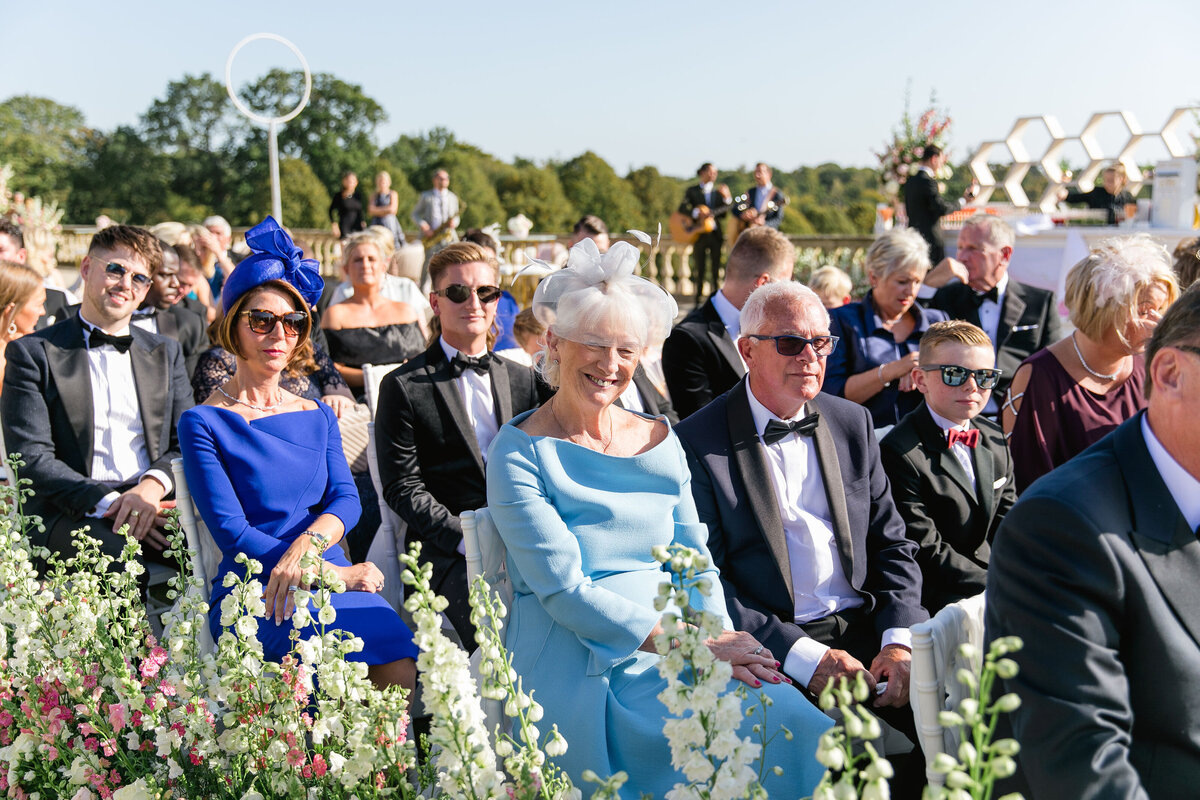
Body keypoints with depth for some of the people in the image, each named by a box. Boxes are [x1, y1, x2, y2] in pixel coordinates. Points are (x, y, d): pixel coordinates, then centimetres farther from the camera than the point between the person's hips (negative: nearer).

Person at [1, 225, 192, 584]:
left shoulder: (166, 352, 19)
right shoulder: (32, 353, 6)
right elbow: (32, 458, -3)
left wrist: (152, 486, -9)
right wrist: (108, 503, -17)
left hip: (154, 503, 3)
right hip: (70, 513, -3)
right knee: (122, 558, -37)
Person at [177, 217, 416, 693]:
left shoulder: (318, 417, 19)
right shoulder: (203, 423, 3)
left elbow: (346, 497, 7)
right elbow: (230, 531, -5)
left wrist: (308, 543, -16)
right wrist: (331, 573, -12)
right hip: (252, 595, -4)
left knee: (401, 665, -26)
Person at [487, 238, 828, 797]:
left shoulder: (659, 439, 12)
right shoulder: (518, 453, -4)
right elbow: (562, 590, -12)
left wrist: (720, 640, -10)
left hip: (680, 648, 5)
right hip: (577, 671, -5)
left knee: (802, 725, -20)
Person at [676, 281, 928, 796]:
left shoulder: (852, 423, 12)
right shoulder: (698, 443, -5)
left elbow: (892, 545, 13)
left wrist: (899, 639, -5)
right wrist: (802, 656, -17)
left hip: (866, 630, 5)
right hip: (773, 652, -5)